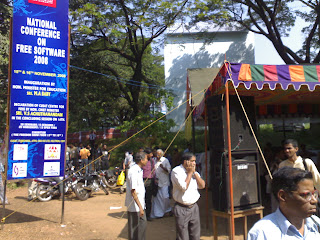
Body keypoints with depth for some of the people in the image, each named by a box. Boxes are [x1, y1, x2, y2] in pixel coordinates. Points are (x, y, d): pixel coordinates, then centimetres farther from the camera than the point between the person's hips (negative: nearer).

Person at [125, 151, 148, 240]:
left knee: (143, 223, 18)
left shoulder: (139, 170, 8)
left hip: (140, 202, 9)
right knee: (134, 227, 5)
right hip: (134, 205, -9)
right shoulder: (133, 171, -23)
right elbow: (133, 191, -25)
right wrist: (140, 207, -24)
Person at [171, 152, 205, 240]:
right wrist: (190, 173, -13)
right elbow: (184, 187, -22)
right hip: (181, 209, -6)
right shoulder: (176, 171, -12)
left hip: (194, 207, 6)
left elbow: (202, 185, 2)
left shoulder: (194, 172, 9)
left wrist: (194, 172, -5)